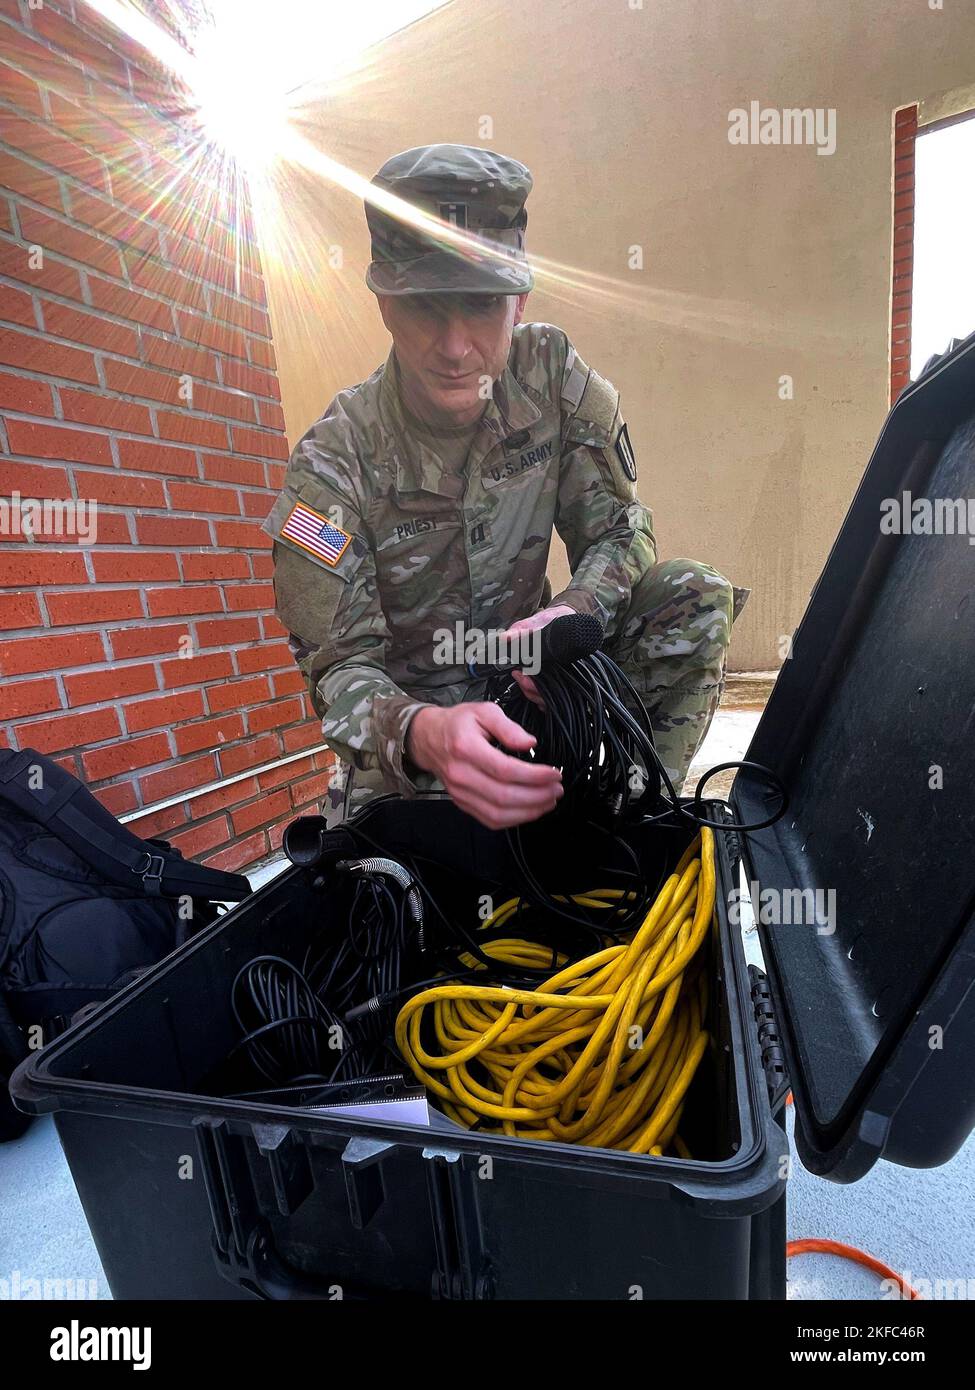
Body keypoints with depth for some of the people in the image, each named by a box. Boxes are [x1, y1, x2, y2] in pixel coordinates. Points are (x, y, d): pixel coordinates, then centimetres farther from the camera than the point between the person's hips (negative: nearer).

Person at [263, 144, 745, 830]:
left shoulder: (552, 374, -9)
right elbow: (340, 666, -21)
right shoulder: (333, 465, -18)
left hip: (526, 674, 4)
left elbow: (619, 528, -6)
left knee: (698, 594, -18)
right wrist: (422, 734, -45)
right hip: (407, 711, -3)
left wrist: (573, 611, -30)